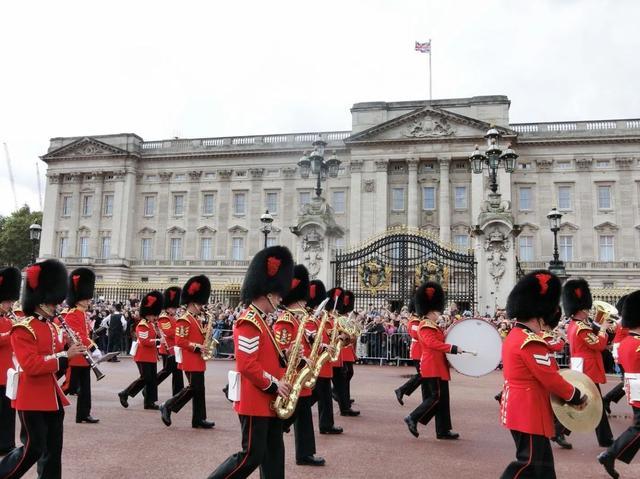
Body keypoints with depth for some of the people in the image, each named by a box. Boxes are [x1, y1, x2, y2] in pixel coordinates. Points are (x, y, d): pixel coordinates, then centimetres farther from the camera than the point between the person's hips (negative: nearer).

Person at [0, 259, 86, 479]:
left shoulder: (52, 327, 12)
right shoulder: (23, 329, -14)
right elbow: (31, 365, -24)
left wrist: (69, 351, -2)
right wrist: (64, 356, -25)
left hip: (52, 396, 8)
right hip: (32, 398, -8)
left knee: (53, 449, 11)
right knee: (33, 448, -2)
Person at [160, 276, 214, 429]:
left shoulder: (196, 319, 17)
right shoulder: (184, 320, -13)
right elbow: (179, 341, -19)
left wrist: (205, 344, 4)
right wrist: (197, 347, -21)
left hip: (198, 360, 9)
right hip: (191, 360, -9)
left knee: (199, 389, 8)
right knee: (194, 388, -8)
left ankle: (199, 419, 12)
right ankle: (168, 407, 4)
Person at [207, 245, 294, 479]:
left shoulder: (261, 320, 14)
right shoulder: (249, 322, -18)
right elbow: (247, 365, -24)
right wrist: (274, 384, -18)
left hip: (268, 401, 10)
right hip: (256, 402, -10)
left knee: (273, 454, 13)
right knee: (251, 455, -3)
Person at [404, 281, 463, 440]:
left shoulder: (433, 326, 18)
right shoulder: (426, 326, -14)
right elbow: (432, 343, -28)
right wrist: (453, 348, -29)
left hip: (437, 367, 10)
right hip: (433, 367, -10)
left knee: (442, 398, 9)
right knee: (436, 397, -9)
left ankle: (443, 431, 13)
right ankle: (413, 418, -3)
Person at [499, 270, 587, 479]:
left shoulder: (515, 335, 10)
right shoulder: (531, 342, -22)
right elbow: (550, 378, -20)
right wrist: (576, 396, -6)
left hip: (520, 408, 10)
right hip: (528, 412, -10)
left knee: (542, 460, 17)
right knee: (529, 462, -1)